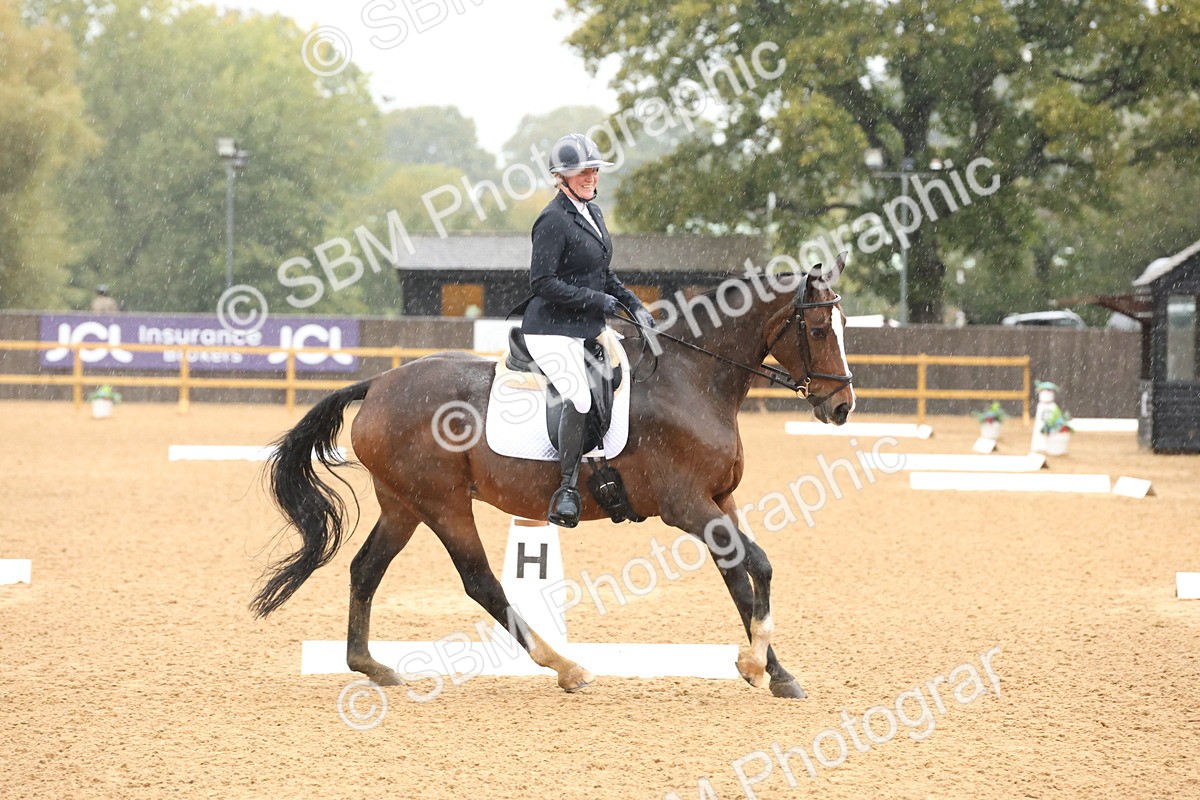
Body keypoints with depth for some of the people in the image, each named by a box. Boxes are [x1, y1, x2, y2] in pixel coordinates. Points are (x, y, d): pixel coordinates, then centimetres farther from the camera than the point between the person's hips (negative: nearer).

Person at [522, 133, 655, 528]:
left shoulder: (593, 213, 14)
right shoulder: (554, 220, -14)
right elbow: (543, 283, -19)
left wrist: (633, 304, 11)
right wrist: (596, 300, -17)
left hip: (588, 329, 10)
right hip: (552, 329, -10)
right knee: (579, 399, -28)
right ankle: (567, 491, -21)